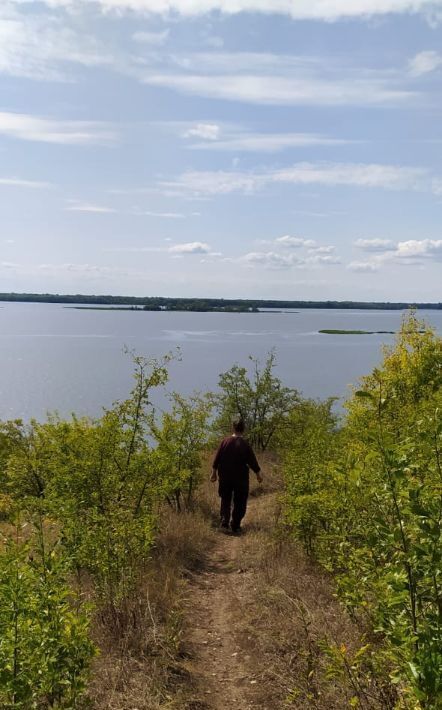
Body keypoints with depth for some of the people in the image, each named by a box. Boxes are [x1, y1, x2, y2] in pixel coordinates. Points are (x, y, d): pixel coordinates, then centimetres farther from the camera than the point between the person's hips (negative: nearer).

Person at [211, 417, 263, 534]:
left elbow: (216, 459, -2)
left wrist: (214, 473, 10)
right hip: (240, 478, -2)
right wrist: (258, 475, 7)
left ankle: (224, 522, 7)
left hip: (225, 477, 2)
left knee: (225, 500, 19)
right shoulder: (245, 444, -13)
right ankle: (235, 526, 14)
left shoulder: (225, 441, -6)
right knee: (239, 503, 12)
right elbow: (252, 462, -7)